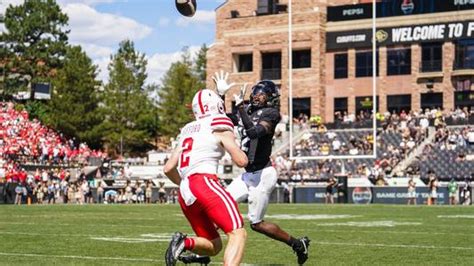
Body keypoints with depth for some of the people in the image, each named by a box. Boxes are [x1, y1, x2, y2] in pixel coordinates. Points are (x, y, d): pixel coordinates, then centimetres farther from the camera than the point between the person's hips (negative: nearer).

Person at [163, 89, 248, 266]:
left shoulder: (187, 131, 24)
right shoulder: (220, 128, 5)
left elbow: (168, 168, 22)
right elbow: (241, 161, -1)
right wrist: (235, 146, 20)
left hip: (185, 194, 7)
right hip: (205, 184, -7)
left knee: (214, 246, 16)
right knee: (238, 234, -14)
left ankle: (184, 243, -13)